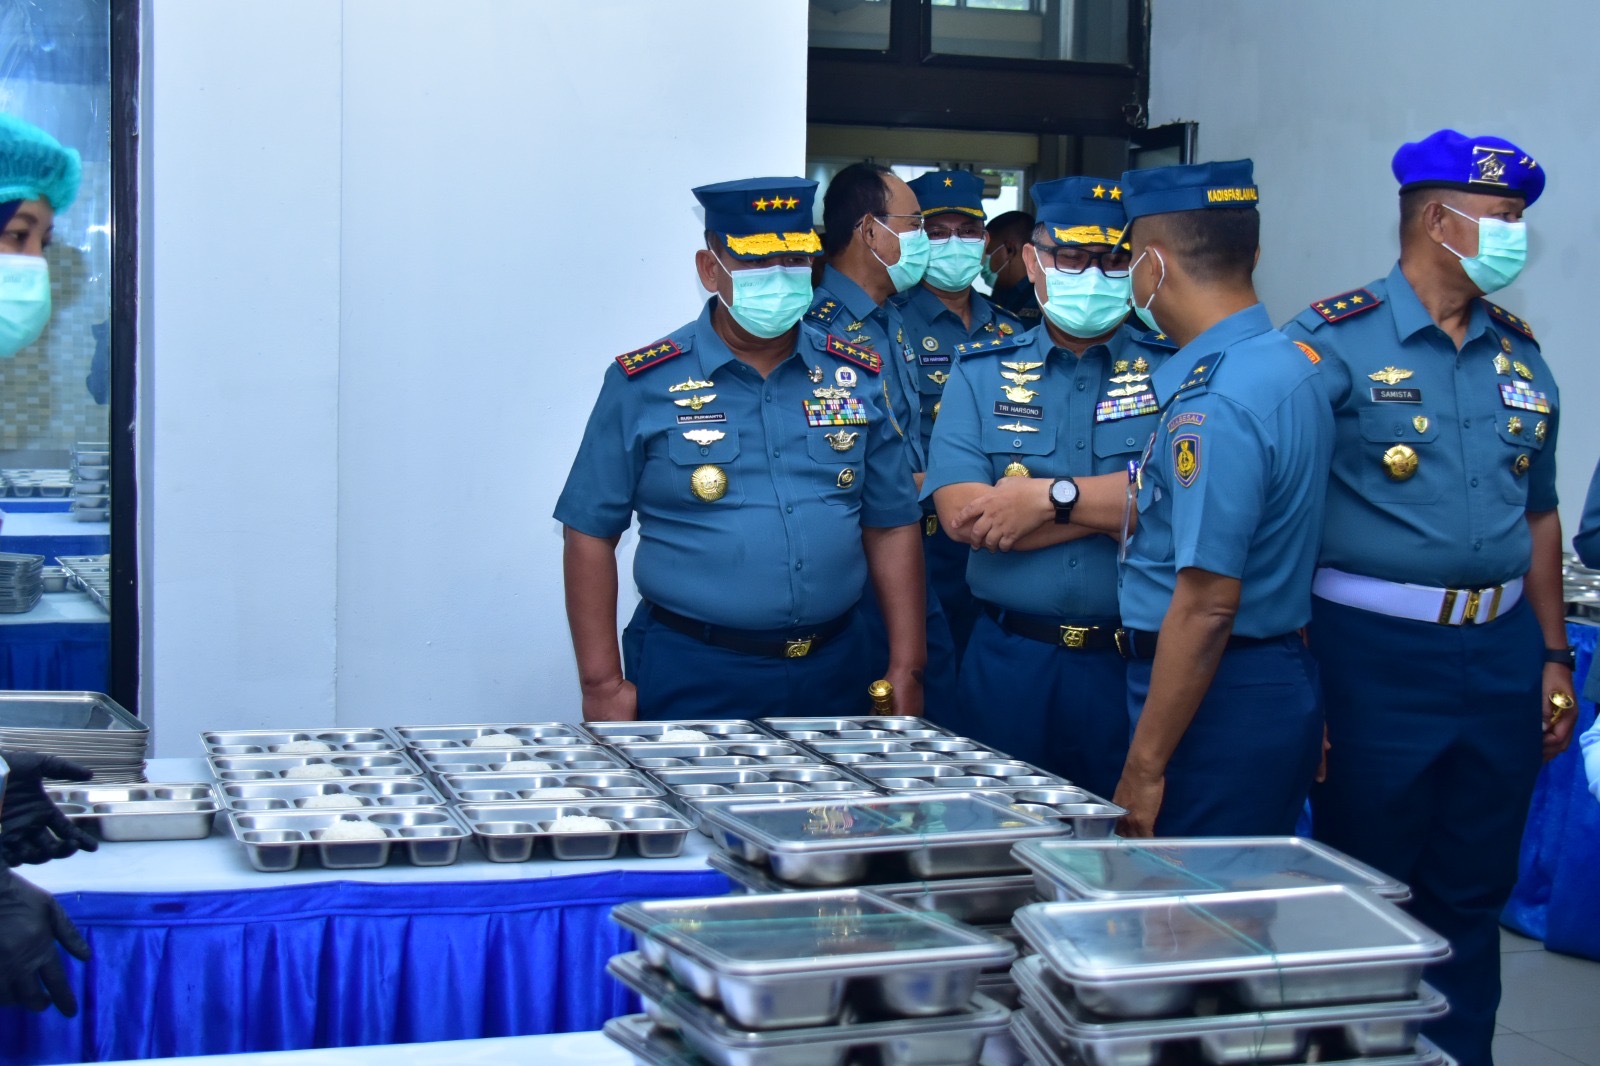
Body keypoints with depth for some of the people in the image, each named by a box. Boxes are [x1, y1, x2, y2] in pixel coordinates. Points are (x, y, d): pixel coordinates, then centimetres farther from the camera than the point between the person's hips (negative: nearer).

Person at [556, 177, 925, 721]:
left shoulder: (858, 377, 6)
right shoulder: (644, 384, -4)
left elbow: (891, 527, 9)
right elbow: (592, 534, -4)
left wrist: (906, 670, 3)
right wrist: (603, 685, -9)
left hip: (835, 673, 3)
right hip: (692, 677, -3)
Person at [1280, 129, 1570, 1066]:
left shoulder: (1520, 351, 11)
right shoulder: (1337, 339, -8)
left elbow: (1539, 513, 18)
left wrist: (1554, 657, 14)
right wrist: (1298, 663, -14)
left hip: (1501, 652, 6)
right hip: (1377, 653, -5)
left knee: (1473, 895, 14)